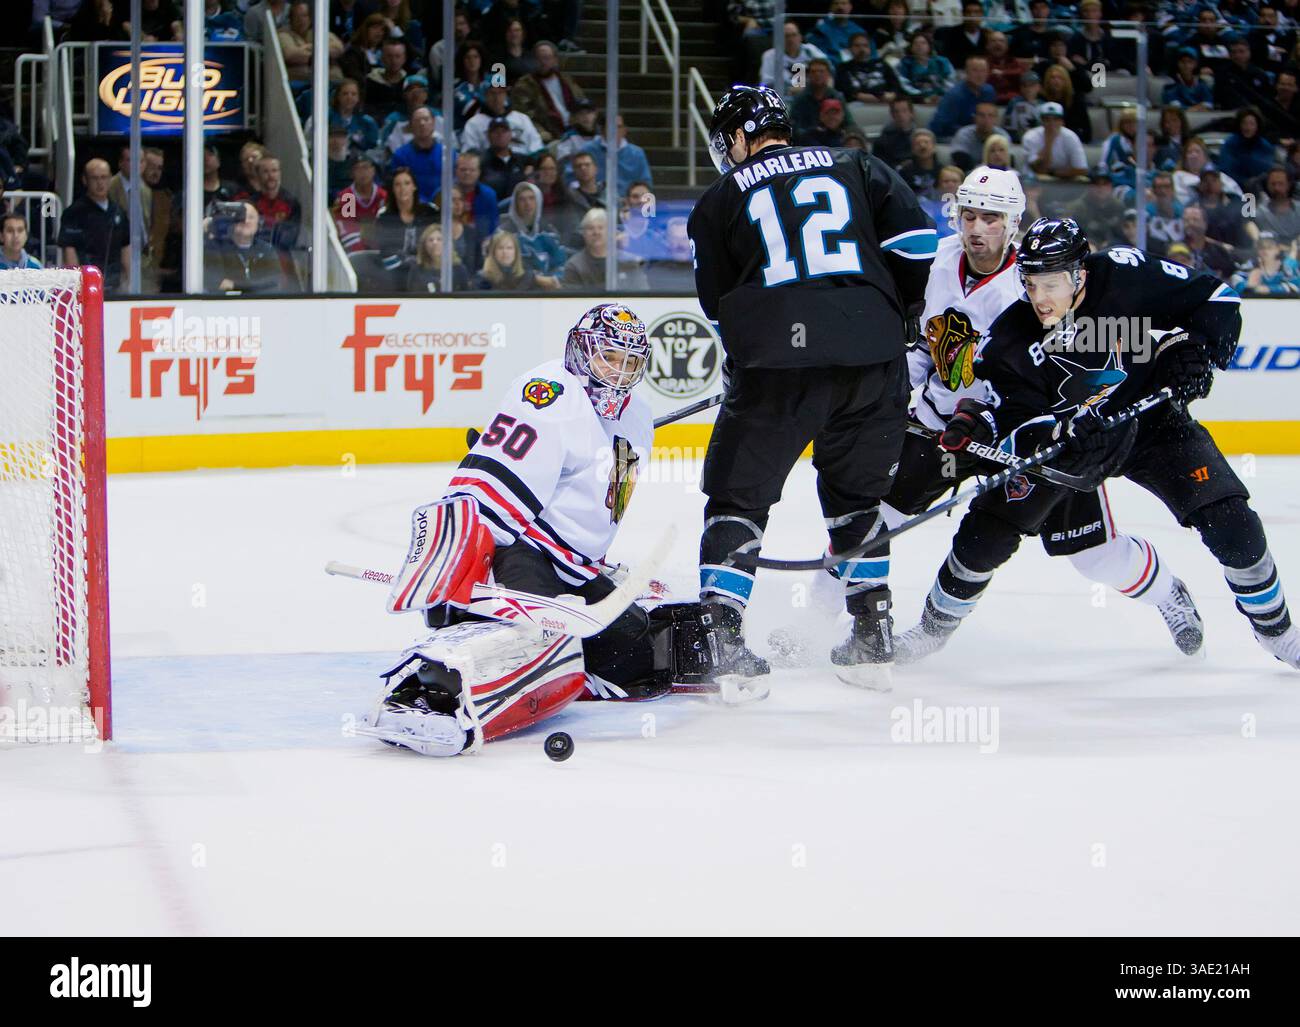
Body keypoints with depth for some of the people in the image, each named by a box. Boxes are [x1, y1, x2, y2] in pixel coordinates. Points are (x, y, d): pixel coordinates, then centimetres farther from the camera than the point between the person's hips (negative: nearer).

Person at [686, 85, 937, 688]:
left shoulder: (720, 201, 16)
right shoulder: (855, 168, 19)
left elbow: (719, 304, 19)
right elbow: (917, 247, 11)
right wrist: (900, 313, 26)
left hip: (780, 360, -2)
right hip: (873, 355, 3)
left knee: (739, 495, 9)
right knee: (858, 496, 20)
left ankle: (720, 633, -2)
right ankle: (872, 635, 17)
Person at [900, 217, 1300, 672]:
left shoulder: (1127, 275, -26)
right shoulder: (1011, 341, -22)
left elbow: (1214, 298, -12)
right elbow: (1026, 428, -21)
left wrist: (1196, 352, -25)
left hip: (1150, 418, -1)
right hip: (1067, 443, 1)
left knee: (1232, 525, -15)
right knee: (989, 529, -9)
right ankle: (934, 626, 17)